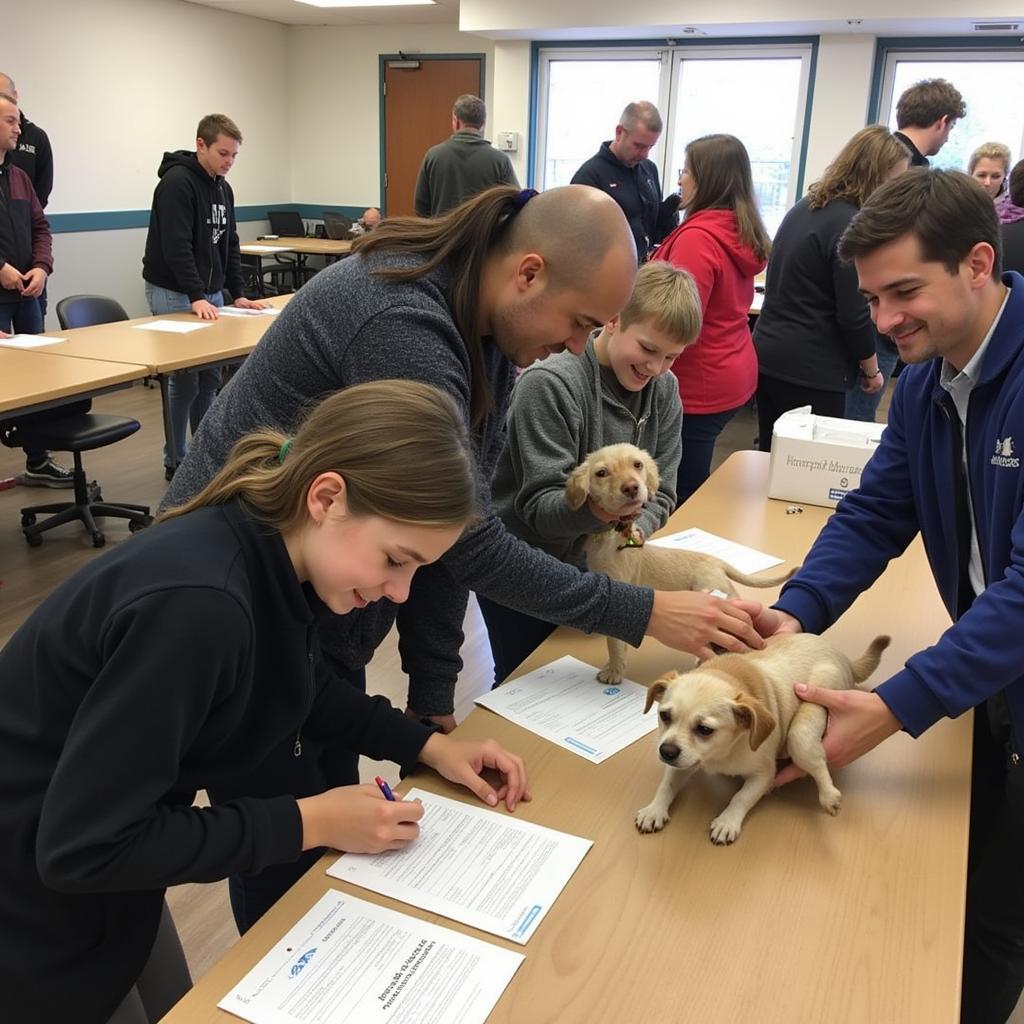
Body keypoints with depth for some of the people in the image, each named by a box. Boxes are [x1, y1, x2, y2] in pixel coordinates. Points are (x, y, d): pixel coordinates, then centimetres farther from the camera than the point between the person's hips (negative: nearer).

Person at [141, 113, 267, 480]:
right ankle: (176, 461, 5)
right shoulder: (177, 182, -16)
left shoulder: (223, 188, 11)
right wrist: (196, 297, -29)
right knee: (185, 377, -6)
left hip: (209, 293, 8)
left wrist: (237, 294, 5)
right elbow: (176, 246, -24)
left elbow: (229, 245, 14)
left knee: (210, 375, 10)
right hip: (174, 293, -8)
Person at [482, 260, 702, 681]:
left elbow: (660, 493, -2)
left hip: (587, 562, 6)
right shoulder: (550, 383, -23)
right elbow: (539, 508, -24)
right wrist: (593, 508, -45)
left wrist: (633, 529, -23)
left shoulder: (664, 389, -1)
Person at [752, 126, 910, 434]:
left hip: (767, 359, 9)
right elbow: (854, 316, -15)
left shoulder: (805, 207, 11)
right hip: (813, 373, -9)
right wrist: (871, 371, -1)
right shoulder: (851, 226, -16)